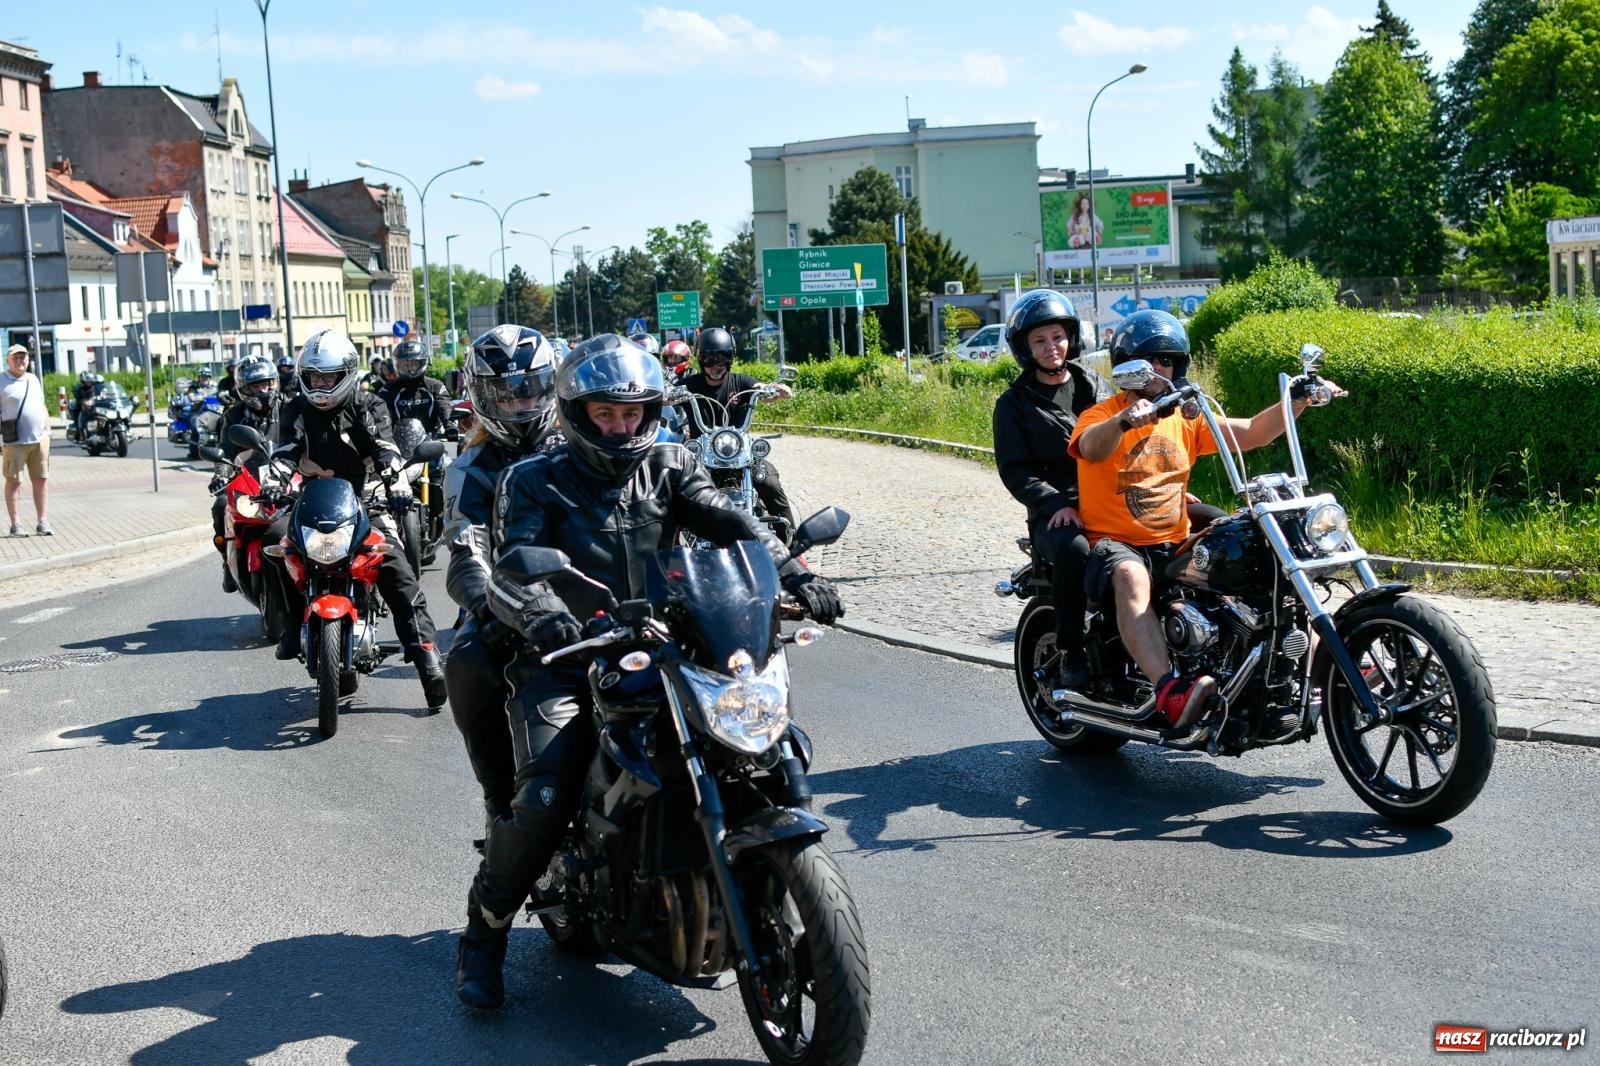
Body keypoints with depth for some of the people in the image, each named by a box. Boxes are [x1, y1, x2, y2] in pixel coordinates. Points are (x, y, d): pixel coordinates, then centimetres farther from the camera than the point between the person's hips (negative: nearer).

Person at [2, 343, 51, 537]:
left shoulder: (33, 379, 15)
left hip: (40, 440, 5)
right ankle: (16, 524, 2)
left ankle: (42, 522, 9)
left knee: (41, 479, 5)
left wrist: (47, 430, 14)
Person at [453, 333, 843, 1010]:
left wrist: (792, 575, -23)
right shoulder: (532, 483, 1)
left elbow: (726, 523, -5)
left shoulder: (667, 467, 11)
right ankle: (484, 931, 2)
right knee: (544, 798, -23)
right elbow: (511, 566, -16)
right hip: (564, 663, -3)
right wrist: (538, 613, -40)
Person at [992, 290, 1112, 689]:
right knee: (1073, 548, -38)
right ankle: (1069, 655, -23)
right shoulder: (1013, 404, 8)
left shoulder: (1096, 386, 19)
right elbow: (1014, 470, -1)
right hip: (1054, 514, -3)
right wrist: (1055, 505, -17)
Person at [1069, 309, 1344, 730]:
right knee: (1131, 578, -39)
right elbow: (1091, 447, -27)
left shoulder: (1186, 418, 15)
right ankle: (1168, 689, -56)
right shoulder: (1100, 415, -3)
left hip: (1175, 546, 6)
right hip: (1116, 543, -6)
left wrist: (1298, 398, -7)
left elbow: (1249, 433, 6)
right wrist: (1124, 420, -48)